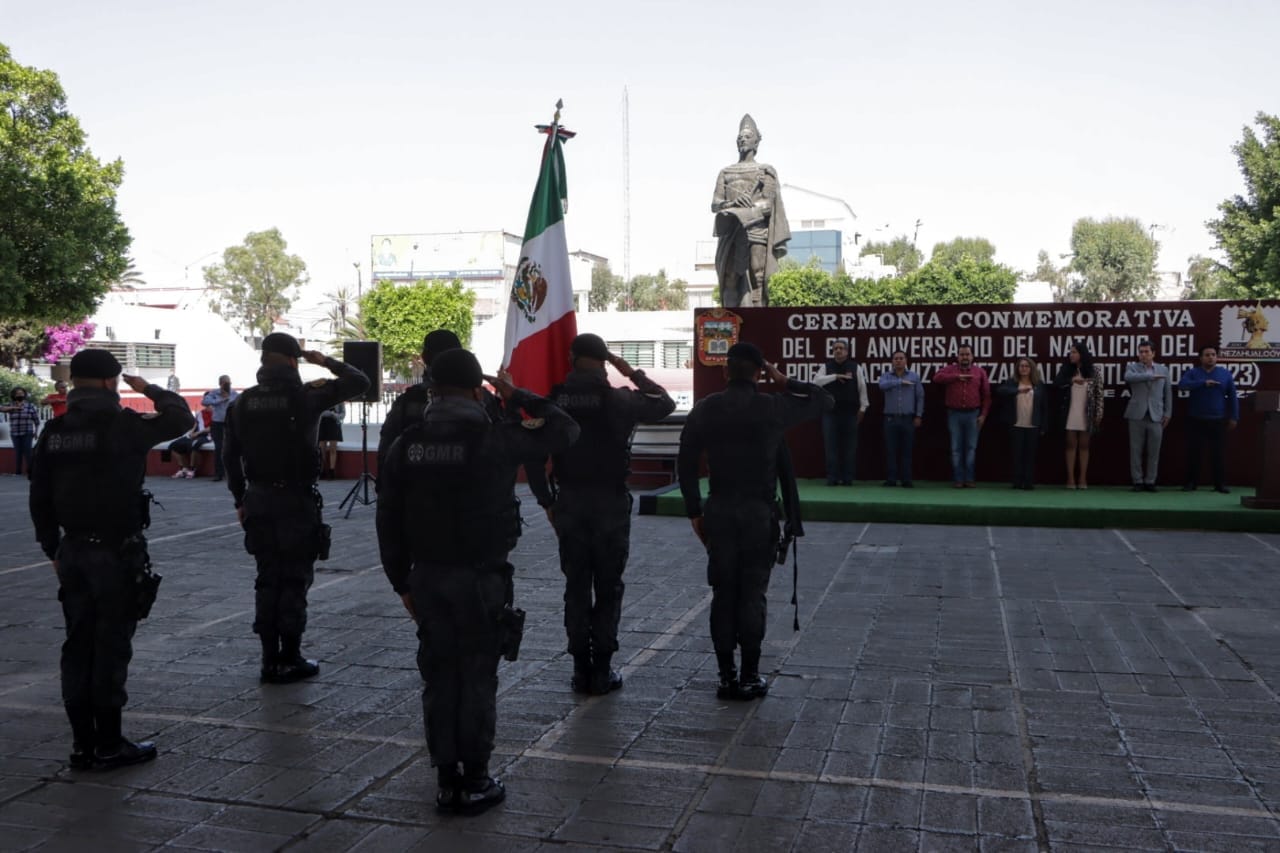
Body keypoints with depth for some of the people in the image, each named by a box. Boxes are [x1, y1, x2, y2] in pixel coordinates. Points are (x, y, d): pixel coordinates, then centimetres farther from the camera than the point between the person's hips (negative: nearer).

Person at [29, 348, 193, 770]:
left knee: (78, 645, 12)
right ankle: (109, 745, 9)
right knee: (111, 647, 1)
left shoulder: (54, 431, 5)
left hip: (73, 551, 6)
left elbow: (39, 496, 9)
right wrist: (149, 389, 13)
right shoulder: (122, 425, -13)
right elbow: (180, 415, -2)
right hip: (115, 553, -6)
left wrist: (53, 549, 17)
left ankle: (82, 743, 20)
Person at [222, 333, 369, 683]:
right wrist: (327, 361, 7)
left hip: (258, 499, 5)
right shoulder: (305, 396, -10)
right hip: (296, 500, -5)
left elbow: (230, 455, 7)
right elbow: (359, 381, -6)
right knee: (295, 579, 4)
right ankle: (289, 660, 7)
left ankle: (270, 660, 16)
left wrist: (240, 498, 16)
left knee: (267, 579, 12)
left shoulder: (242, 402, 4)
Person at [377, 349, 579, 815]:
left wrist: (402, 581, 12)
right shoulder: (494, 437, -12)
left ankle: (446, 781, 21)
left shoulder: (407, 443, 1)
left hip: (428, 578, 4)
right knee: (477, 678, 6)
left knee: (438, 677, 12)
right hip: (480, 579, -4)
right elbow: (565, 429, -3)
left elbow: (388, 519, 4)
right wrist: (519, 397, 8)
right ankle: (475, 782, 15)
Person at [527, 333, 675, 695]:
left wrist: (547, 502, 6)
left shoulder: (555, 401, -1)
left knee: (576, 588, 11)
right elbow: (666, 403, 7)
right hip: (610, 503, -2)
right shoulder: (618, 399, -8)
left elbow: (534, 456, -2)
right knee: (608, 588, 7)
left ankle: (581, 669, 15)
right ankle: (602, 671, 9)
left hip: (569, 503, 2)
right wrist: (634, 374, 9)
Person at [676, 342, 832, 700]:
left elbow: (686, 464, -1)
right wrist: (785, 381, 9)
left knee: (723, 593, 8)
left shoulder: (704, 409, -1)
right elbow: (824, 400, 8)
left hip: (719, 511, 2)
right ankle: (749, 677, 9)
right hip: (758, 512, -2)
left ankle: (726, 676, 12)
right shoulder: (773, 407, -6)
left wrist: (694, 512, 6)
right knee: (752, 594, 4)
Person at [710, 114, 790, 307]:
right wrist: (732, 203, -13)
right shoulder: (725, 172, 20)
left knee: (755, 282, -11)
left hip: (756, 233, -2)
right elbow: (714, 205, 10)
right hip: (730, 235, 3)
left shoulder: (766, 171, 12)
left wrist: (738, 215, -15)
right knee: (729, 282, -6)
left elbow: (768, 204, -2)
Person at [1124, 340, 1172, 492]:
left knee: (1154, 451, 2)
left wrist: (1167, 413, 6)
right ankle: (1138, 481, 8)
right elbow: (1128, 377, -20)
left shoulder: (1163, 369, 11)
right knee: (1136, 451, 1)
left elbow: (1168, 393, 12)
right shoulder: (1133, 367, 4)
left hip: (1156, 416, 2)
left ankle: (1150, 481, 10)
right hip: (1137, 415, -1)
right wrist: (1151, 376, -18)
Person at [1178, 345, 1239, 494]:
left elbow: (1232, 396, 6)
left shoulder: (1225, 374, 6)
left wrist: (1234, 417, 1)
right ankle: (1191, 482, 9)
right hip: (1196, 420, 0)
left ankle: (1220, 484, 9)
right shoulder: (1193, 372, 3)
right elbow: (1182, 384, -17)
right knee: (1194, 452, 2)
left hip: (1218, 421, 1)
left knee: (1217, 453, 3)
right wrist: (1203, 383, -27)